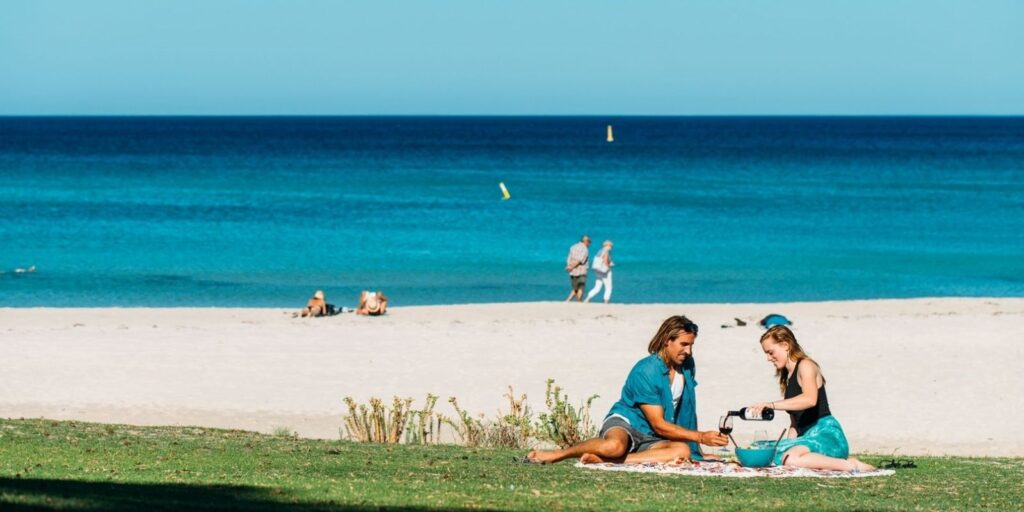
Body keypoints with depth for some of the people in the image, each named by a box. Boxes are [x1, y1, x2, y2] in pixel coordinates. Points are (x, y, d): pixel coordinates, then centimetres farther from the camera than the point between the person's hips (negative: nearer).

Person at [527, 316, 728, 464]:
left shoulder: (687, 366, 6)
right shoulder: (645, 372, -17)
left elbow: (686, 410, 20)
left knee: (682, 451, -30)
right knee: (615, 446, -44)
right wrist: (701, 437, -20)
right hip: (625, 422, -6)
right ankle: (557, 454, -16)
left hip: (650, 440, 6)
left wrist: (696, 448, 15)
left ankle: (603, 461, -33)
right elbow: (659, 425, -18)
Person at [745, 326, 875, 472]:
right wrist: (789, 443, 8)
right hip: (808, 436, 9)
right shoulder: (787, 377, 24)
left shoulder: (805, 365, -3)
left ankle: (849, 465, -24)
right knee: (779, 455, -21)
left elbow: (810, 399, -25)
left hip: (827, 434, -9)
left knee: (790, 458, -36)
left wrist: (772, 405, -31)